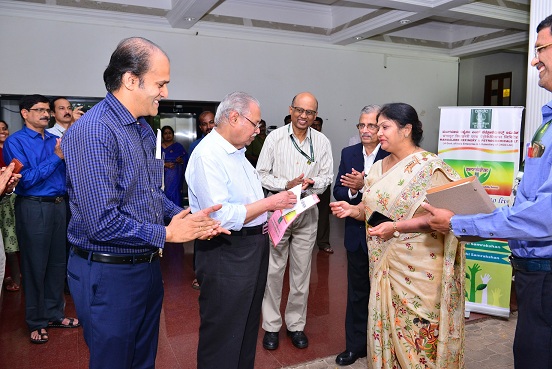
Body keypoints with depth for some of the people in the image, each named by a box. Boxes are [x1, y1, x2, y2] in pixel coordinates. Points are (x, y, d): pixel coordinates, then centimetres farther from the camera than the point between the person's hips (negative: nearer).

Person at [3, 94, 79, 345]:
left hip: (58, 205, 5)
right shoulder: (15, 141, -5)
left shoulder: (56, 140, 9)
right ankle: (36, 322, 21)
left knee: (57, 263, 12)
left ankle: (54, 314, 28)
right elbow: (25, 179, -14)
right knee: (35, 265, 6)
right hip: (33, 208, -5)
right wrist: (56, 157, -14)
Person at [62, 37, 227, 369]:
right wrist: (167, 233, -16)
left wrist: (186, 218, -2)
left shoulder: (144, 130, 9)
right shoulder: (94, 130, -22)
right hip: (109, 275, -9)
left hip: (148, 266, 9)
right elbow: (101, 222, -27)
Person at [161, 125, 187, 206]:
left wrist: (181, 160, -14)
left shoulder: (178, 146, 10)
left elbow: (186, 159, 7)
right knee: (165, 195, -7)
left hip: (175, 177, 0)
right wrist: (165, 165, -14)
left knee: (175, 195, -7)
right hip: (164, 177, 0)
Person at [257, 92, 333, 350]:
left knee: (301, 272, 10)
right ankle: (271, 326, 19)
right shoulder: (275, 138, -2)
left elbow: (327, 176, 6)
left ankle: (296, 324, 26)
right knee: (273, 270, 3)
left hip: (307, 213, 2)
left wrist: (312, 182, -16)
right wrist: (287, 185, -16)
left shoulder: (322, 142, 4)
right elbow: (262, 174, -2)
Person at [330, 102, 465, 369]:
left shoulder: (429, 167, -11)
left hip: (417, 267, -6)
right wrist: (353, 210, -2)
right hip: (383, 263, 7)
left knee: (416, 332, 4)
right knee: (385, 324, 14)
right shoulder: (379, 167, 10)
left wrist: (396, 227, -25)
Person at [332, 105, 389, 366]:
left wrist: (363, 185, -28)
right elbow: (338, 191, 1)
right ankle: (355, 344, 32)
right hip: (356, 234, 5)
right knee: (356, 291, 16)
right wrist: (352, 191, -19)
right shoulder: (348, 154, 5)